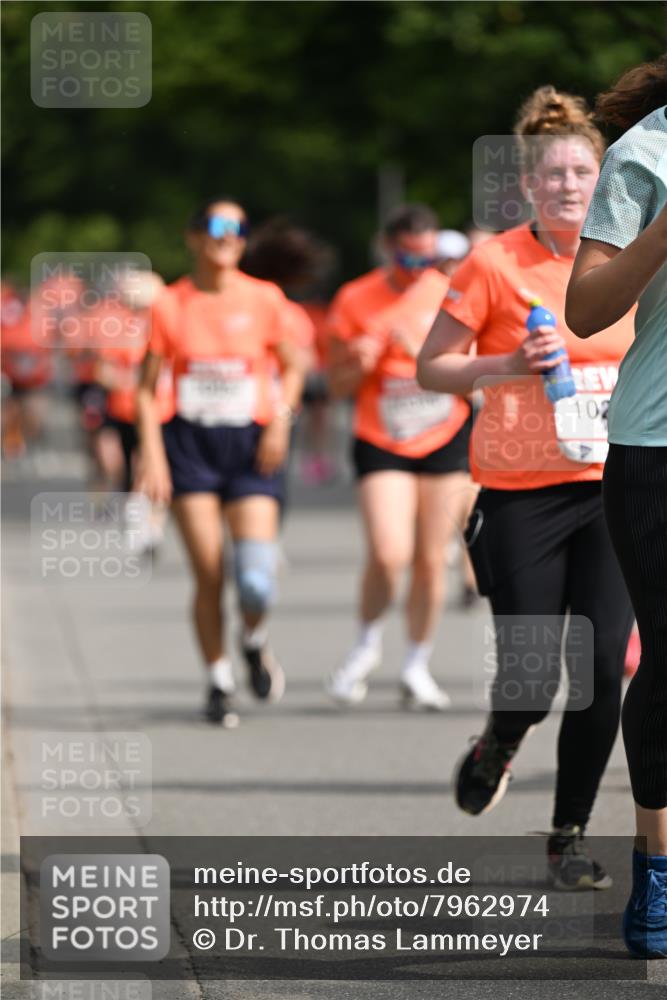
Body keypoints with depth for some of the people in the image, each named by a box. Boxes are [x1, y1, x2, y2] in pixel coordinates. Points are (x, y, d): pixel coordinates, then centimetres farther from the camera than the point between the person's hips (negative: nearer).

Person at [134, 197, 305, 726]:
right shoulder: (170, 305, 0)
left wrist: (281, 419, -3)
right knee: (208, 576, -6)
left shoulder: (265, 300, 1)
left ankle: (255, 642, 20)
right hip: (191, 443, 0)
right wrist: (152, 454, -6)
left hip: (251, 446, 0)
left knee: (256, 579, -14)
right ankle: (219, 681, 12)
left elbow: (292, 367, 13)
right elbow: (147, 388, 4)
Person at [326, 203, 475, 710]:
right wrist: (359, 366, -18)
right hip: (381, 442, -2)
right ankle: (368, 644, 10)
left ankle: (417, 667, 18)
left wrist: (422, 353, -18)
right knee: (389, 554, -17)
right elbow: (339, 385, 4)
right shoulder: (355, 301, -4)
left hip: (446, 440, 2)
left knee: (431, 560, 2)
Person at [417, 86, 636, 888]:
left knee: (600, 672, -6)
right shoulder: (494, 263, -6)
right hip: (521, 494, -3)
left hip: (612, 490, 3)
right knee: (530, 683, -6)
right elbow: (431, 368, -3)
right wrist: (512, 365, -16)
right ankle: (496, 749, 30)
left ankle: (570, 836, 8)